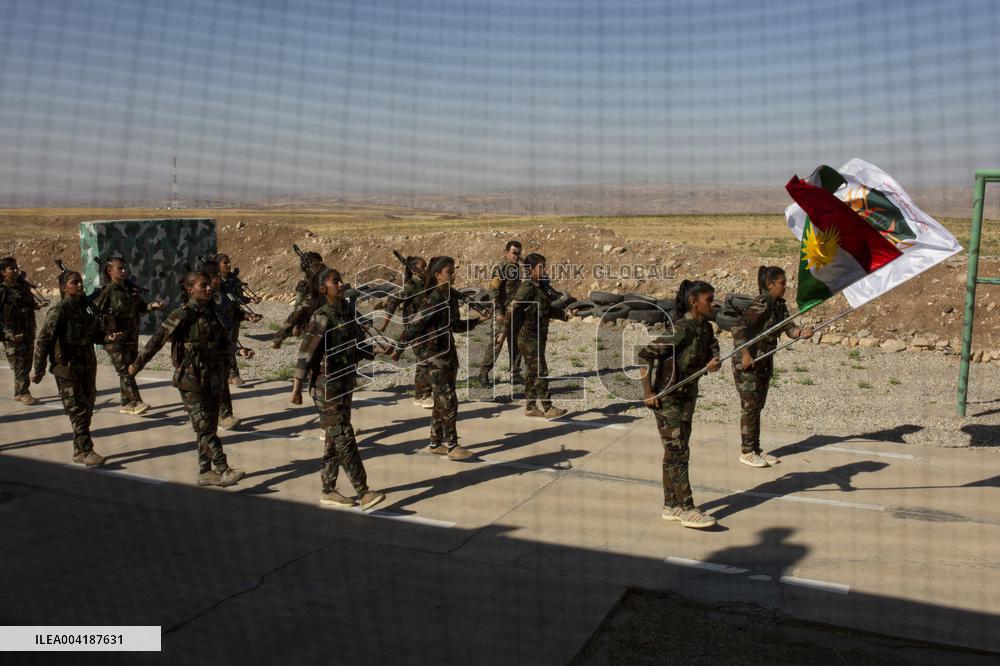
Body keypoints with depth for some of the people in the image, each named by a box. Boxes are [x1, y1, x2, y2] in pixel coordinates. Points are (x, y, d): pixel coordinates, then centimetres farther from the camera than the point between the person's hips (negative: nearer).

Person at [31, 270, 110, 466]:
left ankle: (79, 450, 23)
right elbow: (43, 341, -15)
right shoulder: (59, 311, -13)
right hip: (67, 369, -7)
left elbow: (95, 334, 17)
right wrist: (38, 370, -15)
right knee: (78, 411, -5)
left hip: (87, 367, 7)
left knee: (87, 408, 12)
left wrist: (108, 338, -5)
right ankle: (85, 452, 1)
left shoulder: (87, 307, 7)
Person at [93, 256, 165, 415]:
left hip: (132, 336, 7)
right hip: (115, 338, -7)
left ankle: (126, 404, 19)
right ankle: (136, 402, -14)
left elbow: (141, 307, 16)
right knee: (124, 370, -11)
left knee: (130, 369, 10)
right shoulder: (107, 291, -9)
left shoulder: (132, 289, 9)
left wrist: (153, 306, -2)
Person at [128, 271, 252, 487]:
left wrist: (240, 351, -5)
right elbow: (158, 339, -10)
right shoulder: (183, 315, -13)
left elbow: (224, 342, 12)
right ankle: (223, 471, -9)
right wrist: (137, 364, -6)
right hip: (191, 379, -7)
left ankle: (205, 472, 21)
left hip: (214, 378, 7)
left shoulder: (214, 311, 6)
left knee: (210, 427, 11)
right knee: (204, 427, -8)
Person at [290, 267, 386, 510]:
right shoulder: (322, 318, -15)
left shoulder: (348, 313, 8)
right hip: (327, 387, -8)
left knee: (335, 440, 14)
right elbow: (305, 354, -16)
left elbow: (360, 346, 18)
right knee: (344, 439, -8)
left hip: (345, 385, 8)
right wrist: (297, 388, -16)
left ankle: (328, 491, 25)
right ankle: (363, 494, -5)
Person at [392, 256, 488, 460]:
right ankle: (452, 446, 4)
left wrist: (477, 320, 11)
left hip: (449, 351, 8)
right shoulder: (434, 299, -19)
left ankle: (436, 443, 24)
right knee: (449, 401, -5)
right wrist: (398, 349, -17)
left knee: (441, 401, 14)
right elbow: (414, 326, -18)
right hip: (435, 355, -8)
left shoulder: (451, 296, 6)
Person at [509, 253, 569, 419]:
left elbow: (546, 310, 24)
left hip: (538, 338, 9)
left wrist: (564, 314, 17)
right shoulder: (527, 288, -17)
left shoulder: (539, 287, 13)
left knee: (532, 373, 13)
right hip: (529, 338, -9)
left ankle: (530, 407, 21)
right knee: (540, 373, -5)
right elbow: (512, 309, -22)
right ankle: (548, 409, 0)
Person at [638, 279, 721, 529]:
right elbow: (645, 355, -23)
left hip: (687, 395, 8)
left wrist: (714, 363, -12)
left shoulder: (705, 328, 2)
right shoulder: (680, 330, -22)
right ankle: (687, 509, 3)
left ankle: (670, 506, 23)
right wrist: (648, 393, -21)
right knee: (677, 452, -4)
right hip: (667, 398, -8)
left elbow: (714, 353, 13)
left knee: (675, 452, 14)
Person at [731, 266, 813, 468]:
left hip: (764, 362, 9)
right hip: (748, 362, -9)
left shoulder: (779, 304, 7)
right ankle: (746, 452, 9)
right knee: (750, 406, -2)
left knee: (758, 405, 14)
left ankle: (756, 449, 24)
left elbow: (787, 326, 0)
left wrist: (801, 333, -21)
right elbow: (738, 328, -26)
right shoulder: (760, 305, -21)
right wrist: (746, 355, -26)